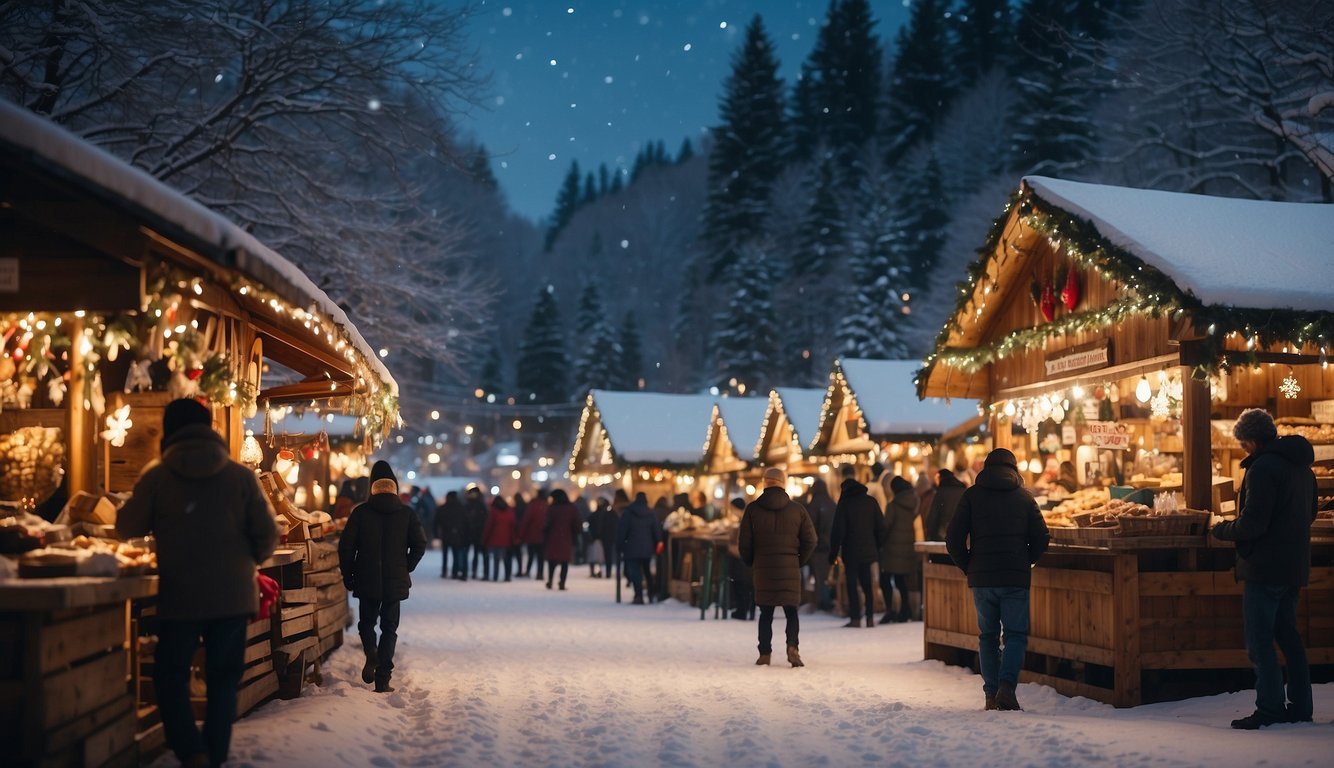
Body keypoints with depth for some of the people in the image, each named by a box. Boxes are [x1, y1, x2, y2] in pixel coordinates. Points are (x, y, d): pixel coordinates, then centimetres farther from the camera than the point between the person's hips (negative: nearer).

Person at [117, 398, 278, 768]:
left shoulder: (157, 475, -5)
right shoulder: (241, 475, -4)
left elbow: (129, 526, 6)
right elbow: (267, 536, -4)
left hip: (179, 597, -1)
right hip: (232, 596, 1)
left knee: (171, 675, 12)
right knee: (223, 679, 13)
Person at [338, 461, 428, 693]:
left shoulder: (361, 512, -3)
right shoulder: (407, 513, -1)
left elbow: (346, 545, -4)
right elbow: (420, 544, -3)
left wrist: (348, 575, 6)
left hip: (367, 580, 0)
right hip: (395, 582, 0)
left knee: (366, 622, 19)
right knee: (389, 628, 8)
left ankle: (371, 654, -10)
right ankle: (383, 679, 1)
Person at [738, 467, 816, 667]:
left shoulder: (753, 509, -1)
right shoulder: (797, 509, 1)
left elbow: (744, 543, -1)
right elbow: (810, 540, 2)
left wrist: (751, 565, 14)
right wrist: (799, 562, 14)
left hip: (762, 568, 0)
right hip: (790, 568, 0)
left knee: (766, 613, 10)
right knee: (791, 612, 7)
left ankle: (765, 653, 6)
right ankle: (792, 646, -12)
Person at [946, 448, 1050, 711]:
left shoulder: (971, 495, 3)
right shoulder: (1024, 496, 6)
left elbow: (954, 540, -2)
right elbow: (1041, 539, 2)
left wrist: (969, 567, 10)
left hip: (981, 578, 1)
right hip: (1016, 578, -1)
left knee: (987, 636, 11)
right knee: (1016, 635, 4)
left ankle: (991, 694, 9)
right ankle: (1006, 687, -15)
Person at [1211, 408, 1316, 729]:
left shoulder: (1263, 467, -18)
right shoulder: (1301, 465, 12)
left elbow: (1251, 524, -21)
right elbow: (1310, 513, 23)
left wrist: (1222, 530, -5)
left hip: (1265, 567, -9)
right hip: (1295, 566, 9)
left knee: (1259, 639, -4)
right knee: (1287, 634, 17)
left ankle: (1270, 708, -4)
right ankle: (1300, 705, 20)